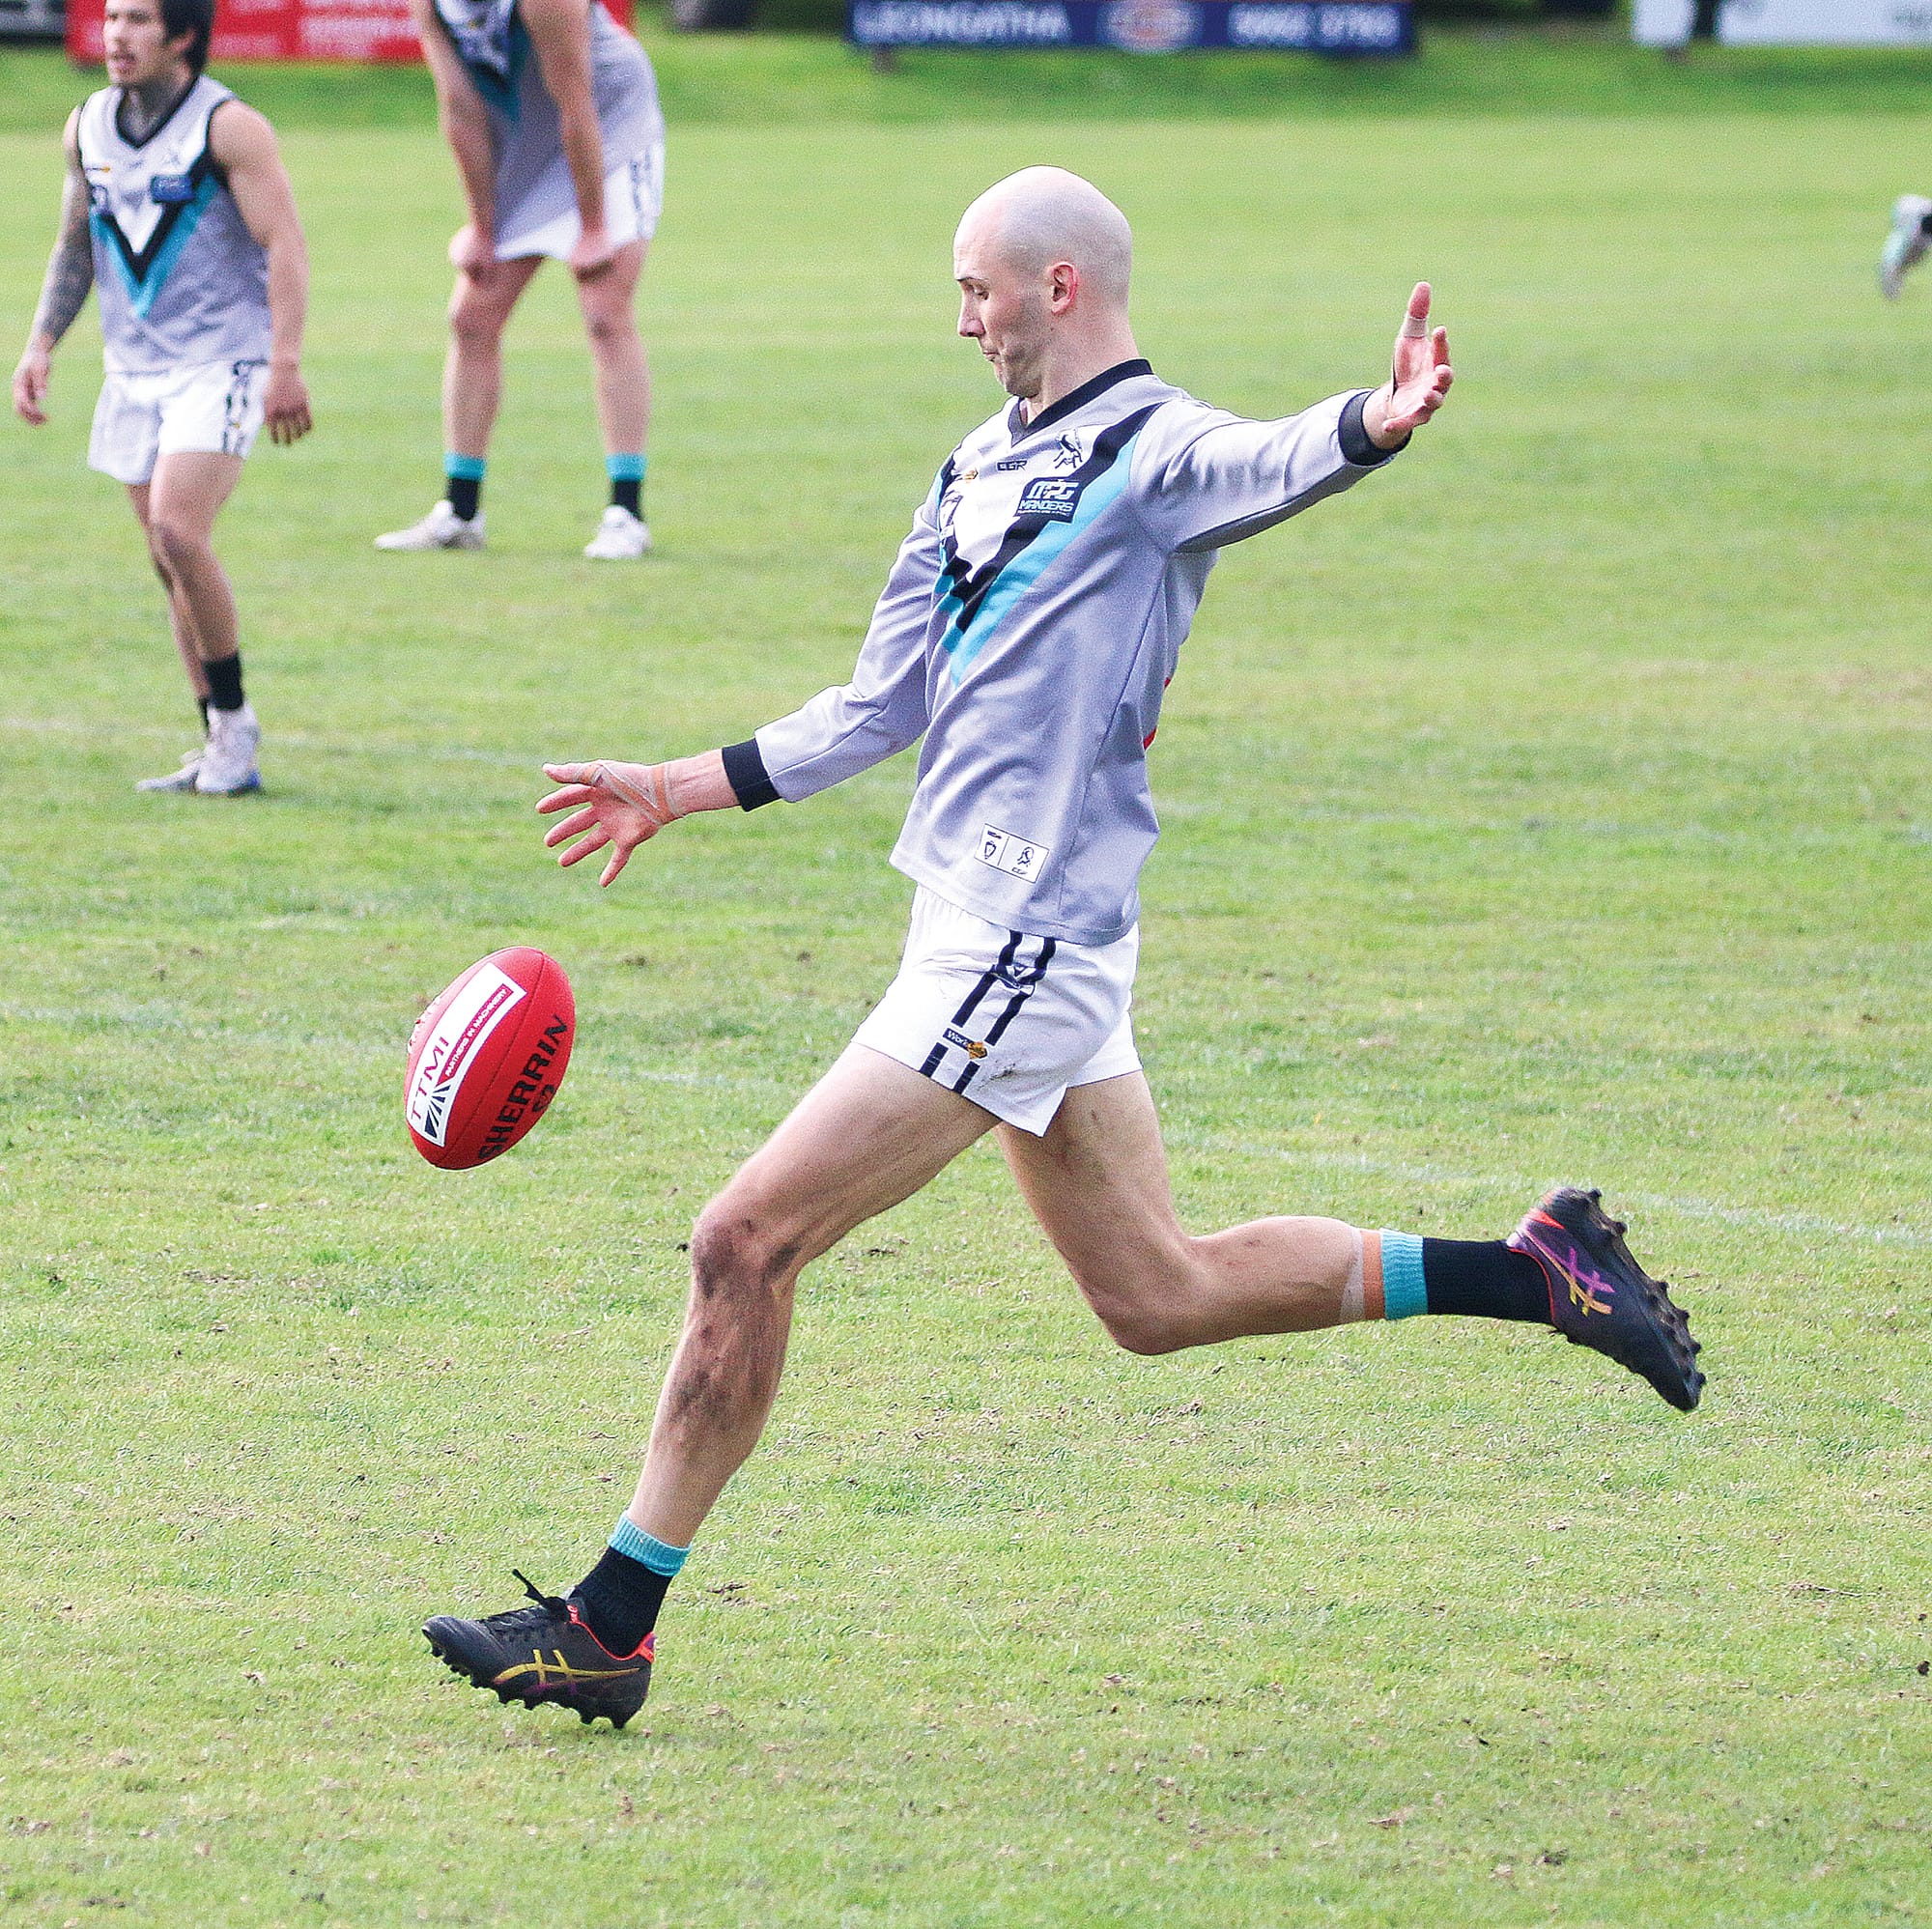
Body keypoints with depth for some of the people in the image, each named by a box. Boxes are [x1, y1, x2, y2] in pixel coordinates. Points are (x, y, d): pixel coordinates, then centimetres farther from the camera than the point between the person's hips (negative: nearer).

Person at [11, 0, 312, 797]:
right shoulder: (86, 126, 8)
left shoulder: (228, 128, -11)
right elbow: (75, 246, 20)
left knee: (178, 529, -21)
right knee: (170, 556, 5)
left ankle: (235, 723, -8)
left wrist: (285, 365, -21)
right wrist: (40, 346, 11)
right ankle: (222, 749, 12)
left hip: (221, 363, -6)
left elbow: (284, 245, -14)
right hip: (134, 365, 7)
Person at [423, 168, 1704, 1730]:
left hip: (1024, 952, -10)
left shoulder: (1150, 454, -12)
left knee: (747, 1243, -9)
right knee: (1160, 1295, 15)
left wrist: (1376, 424, -58)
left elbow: (1266, 469, -35)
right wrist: (683, 791, 28)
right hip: (998, 940, 10)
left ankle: (610, 1627, -2)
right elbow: (886, 706, 25)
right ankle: (1531, 1269, 21)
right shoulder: (984, 469, 16)